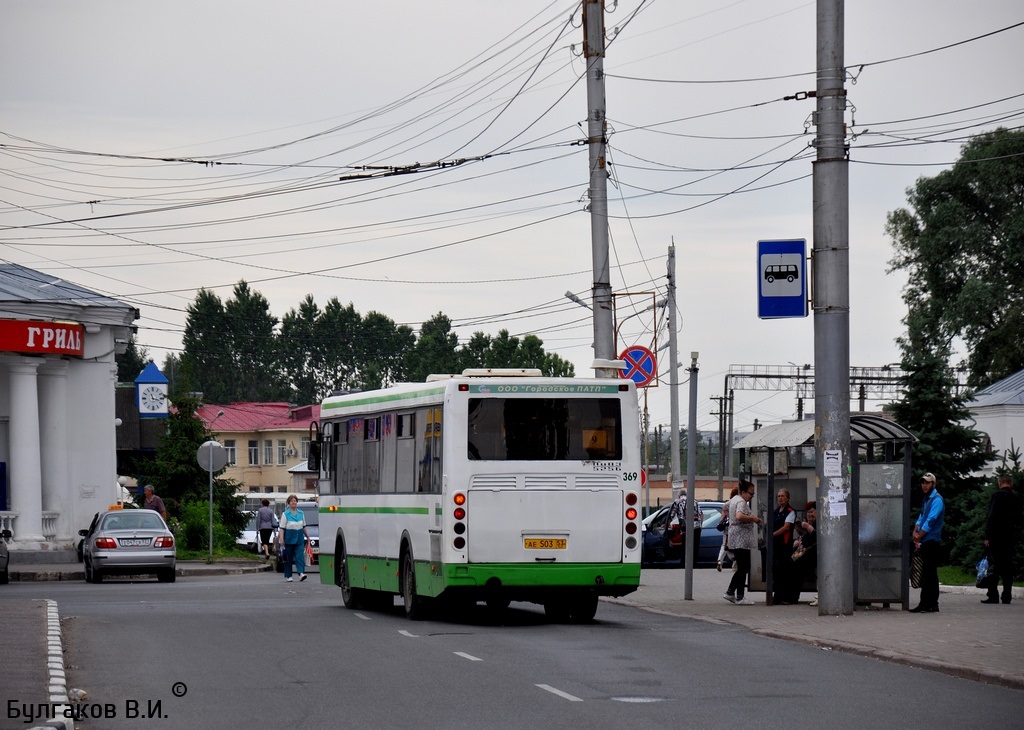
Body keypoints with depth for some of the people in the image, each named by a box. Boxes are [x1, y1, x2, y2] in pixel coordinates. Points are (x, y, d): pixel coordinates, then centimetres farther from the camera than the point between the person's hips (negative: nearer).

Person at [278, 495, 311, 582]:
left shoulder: (301, 513, 11)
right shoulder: (285, 514, -2)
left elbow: (304, 526, 20)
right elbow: (282, 528, -6)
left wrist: (307, 536, 20)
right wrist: (281, 539, -15)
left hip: (299, 540, 3)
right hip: (289, 539, -3)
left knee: (300, 556, -11)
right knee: (288, 558, 4)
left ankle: (301, 573, -22)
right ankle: (288, 576, 11)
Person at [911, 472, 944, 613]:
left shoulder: (937, 500, -10)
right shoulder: (926, 499, 19)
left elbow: (930, 521, -15)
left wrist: (919, 538, -10)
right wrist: (915, 532, 3)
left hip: (931, 541, -9)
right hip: (924, 543, 9)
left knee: (930, 574, -8)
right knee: (925, 574, 10)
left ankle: (932, 605, -7)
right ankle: (924, 604, 14)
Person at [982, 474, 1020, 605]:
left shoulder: (997, 495, -10)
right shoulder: (1016, 497, 7)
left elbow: (992, 517, -13)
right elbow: (1018, 517, 13)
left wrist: (987, 536, -11)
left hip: (997, 536, -5)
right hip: (1011, 537, 5)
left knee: (994, 566, -3)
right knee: (1008, 566, 9)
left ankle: (993, 595, -8)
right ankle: (1007, 596, 8)